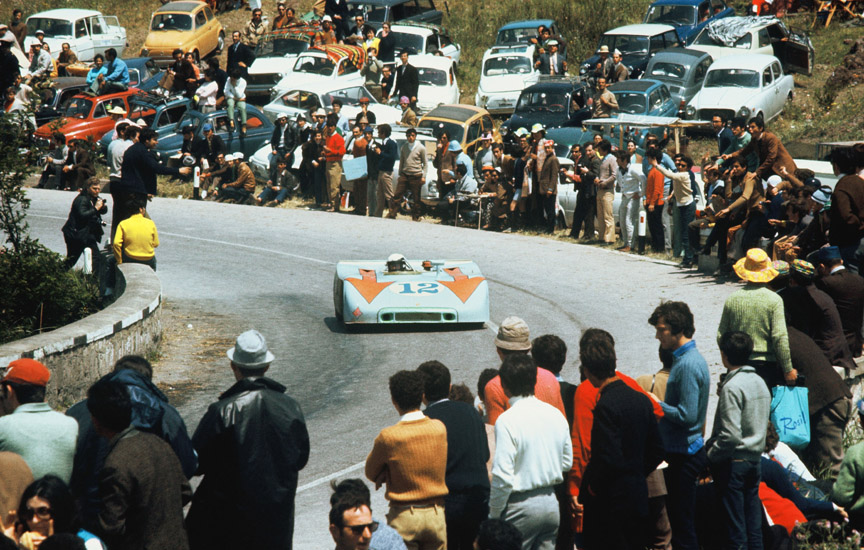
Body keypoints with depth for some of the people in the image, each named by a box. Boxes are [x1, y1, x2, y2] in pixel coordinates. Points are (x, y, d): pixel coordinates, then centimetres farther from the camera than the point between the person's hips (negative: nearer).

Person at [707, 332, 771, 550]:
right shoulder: (760, 382, 8)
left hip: (733, 462, -8)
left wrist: (711, 455, -10)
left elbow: (730, 435, -23)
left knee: (735, 525, -2)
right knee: (753, 523, 11)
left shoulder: (732, 387, -17)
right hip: (755, 459, 8)